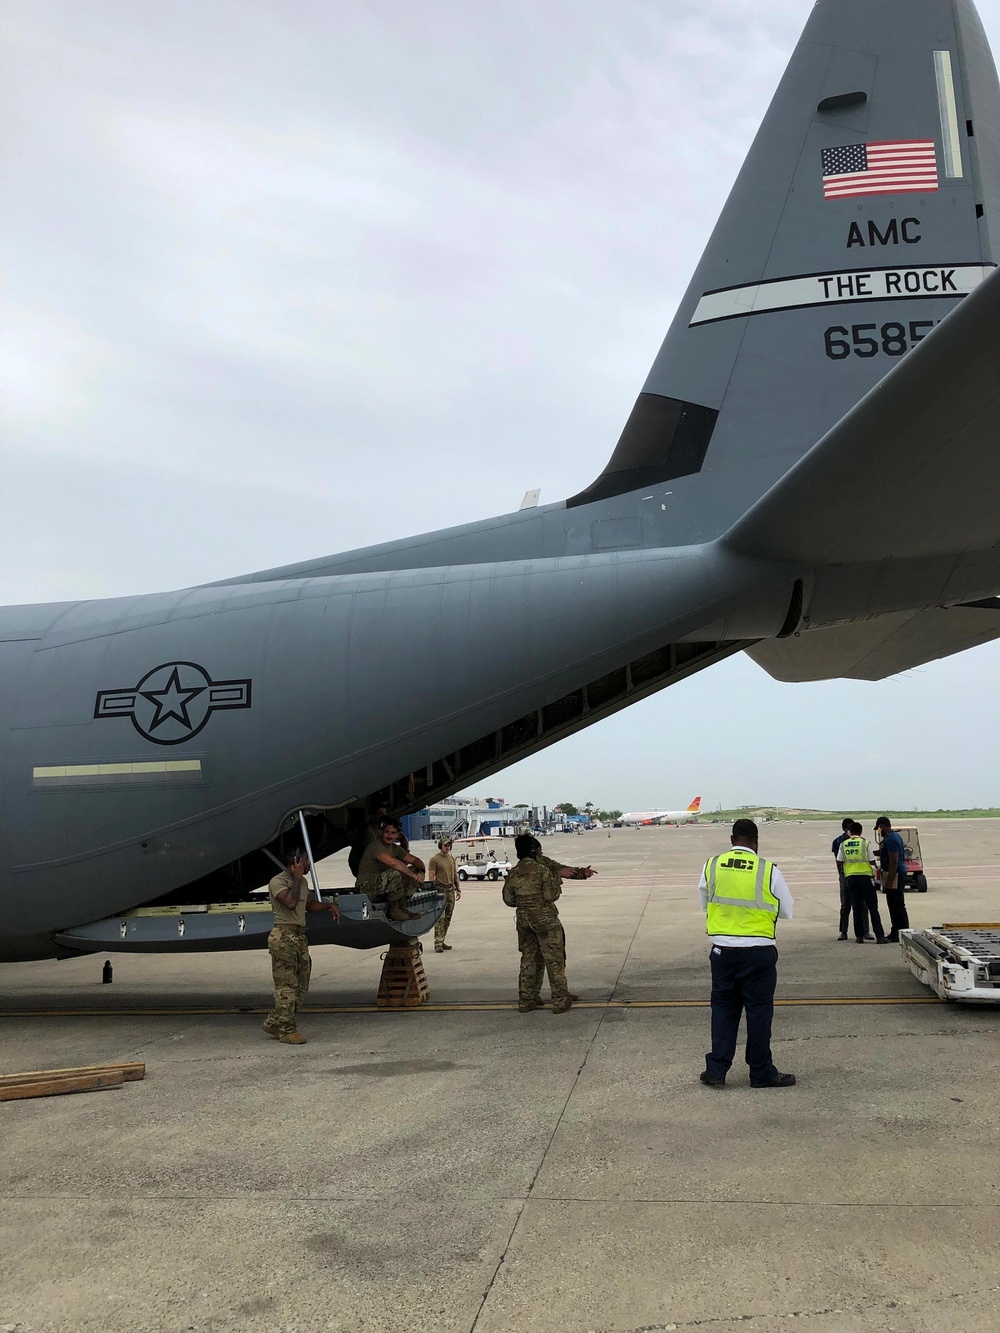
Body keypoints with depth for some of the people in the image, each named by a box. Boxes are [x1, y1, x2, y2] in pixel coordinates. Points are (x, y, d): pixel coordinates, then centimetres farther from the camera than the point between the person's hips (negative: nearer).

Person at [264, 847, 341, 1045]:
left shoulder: (301, 882, 17)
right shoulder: (277, 882, -10)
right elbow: (290, 902, -26)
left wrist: (329, 905, 17)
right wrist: (297, 878, -18)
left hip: (300, 936, 9)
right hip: (283, 937, -9)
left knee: (301, 985, 10)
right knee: (287, 985, -6)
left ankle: (274, 1023, 20)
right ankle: (287, 1030, 1)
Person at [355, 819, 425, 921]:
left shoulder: (395, 848, 10)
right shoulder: (376, 846, -18)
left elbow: (415, 860, 10)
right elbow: (393, 863, -34)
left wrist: (421, 871, -12)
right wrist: (413, 875, -27)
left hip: (382, 888, 9)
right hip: (366, 889, -9)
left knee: (413, 870, -1)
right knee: (394, 873, -33)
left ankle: (402, 908, -3)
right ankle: (393, 910, -17)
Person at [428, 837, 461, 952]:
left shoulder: (451, 858, 14)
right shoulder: (435, 859, -6)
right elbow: (431, 877, -9)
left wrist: (458, 889, 15)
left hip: (451, 890, 7)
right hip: (440, 890, -7)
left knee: (448, 918, 7)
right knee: (440, 917, -12)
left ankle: (441, 941, 13)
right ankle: (438, 943, -13)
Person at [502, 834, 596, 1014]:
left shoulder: (513, 874, 3)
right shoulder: (542, 870, -14)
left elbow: (508, 899, 10)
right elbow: (552, 896, -14)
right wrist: (557, 878, 2)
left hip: (523, 918, 6)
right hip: (545, 918, -6)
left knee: (529, 959, 15)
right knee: (554, 959, 3)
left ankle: (526, 999, 18)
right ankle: (561, 1000, 6)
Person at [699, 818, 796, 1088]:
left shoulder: (712, 866, -3)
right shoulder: (769, 871, -10)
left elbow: (704, 904, 11)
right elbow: (787, 912, 2)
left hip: (722, 950, 2)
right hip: (759, 952, -2)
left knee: (723, 1008, 14)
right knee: (759, 1010, 9)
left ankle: (716, 1070, 16)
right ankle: (761, 1073, 19)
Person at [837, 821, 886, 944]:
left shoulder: (843, 845, 4)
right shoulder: (865, 843, -5)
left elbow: (839, 862, 5)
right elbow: (872, 861, -5)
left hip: (850, 877, 3)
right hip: (865, 876, -3)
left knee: (856, 907, 8)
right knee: (872, 907, 1)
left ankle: (859, 936, 7)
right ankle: (879, 936, -4)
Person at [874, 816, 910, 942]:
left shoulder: (890, 840, -19)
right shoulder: (894, 836, 15)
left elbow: (894, 861, -23)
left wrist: (889, 880, -23)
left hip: (895, 875, -11)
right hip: (897, 873, 11)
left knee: (897, 905, -7)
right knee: (893, 904, 14)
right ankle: (895, 932, 20)